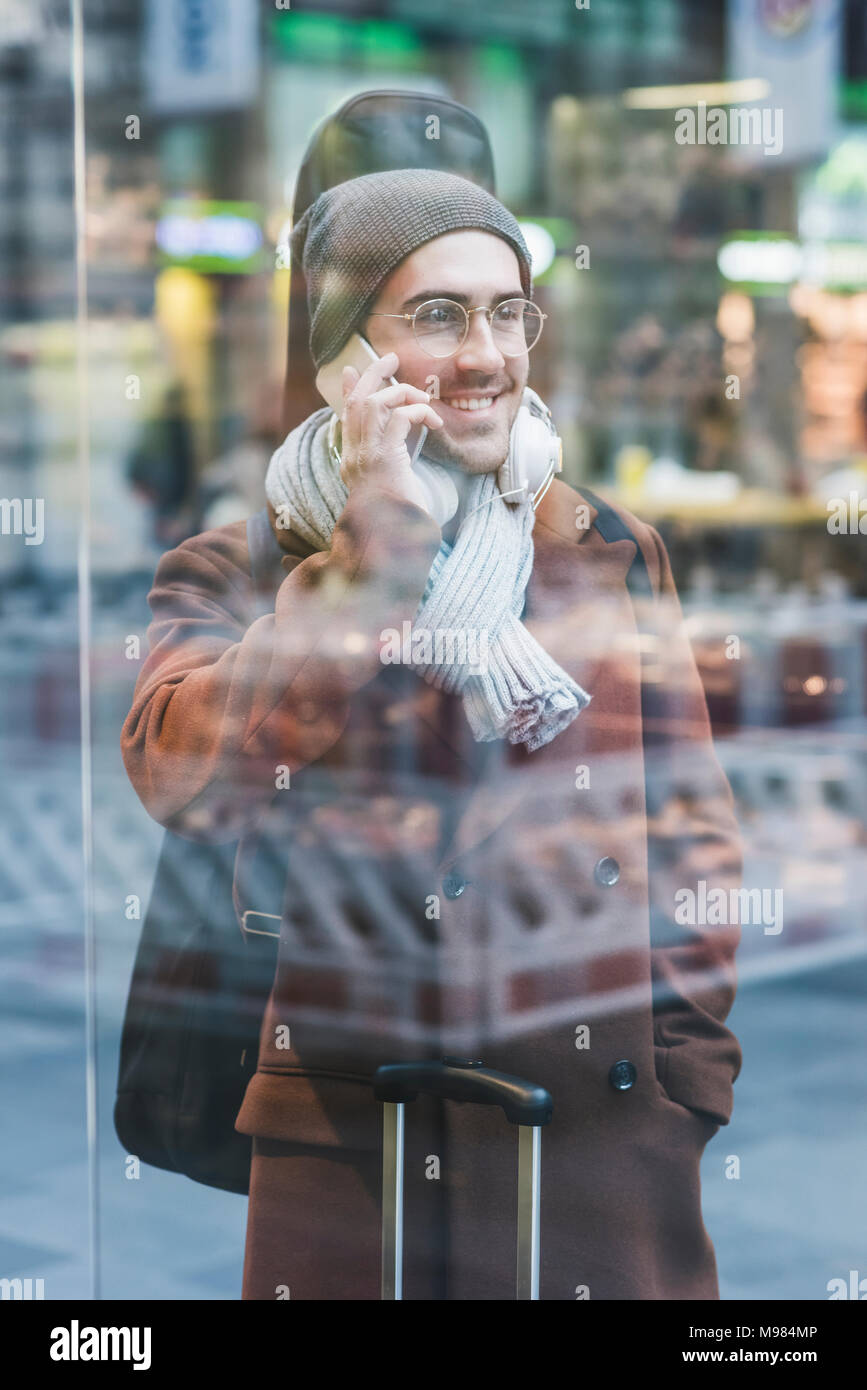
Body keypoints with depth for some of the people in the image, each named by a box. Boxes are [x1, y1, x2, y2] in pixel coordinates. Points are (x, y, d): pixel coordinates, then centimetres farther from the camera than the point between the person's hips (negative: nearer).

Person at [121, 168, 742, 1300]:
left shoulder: (609, 557, 10)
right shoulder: (234, 573, 3)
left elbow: (691, 833, 12)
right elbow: (186, 779, -16)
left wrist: (686, 1080, 2)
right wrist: (376, 540, -15)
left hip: (602, 1142, 2)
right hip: (340, 1153, -1)